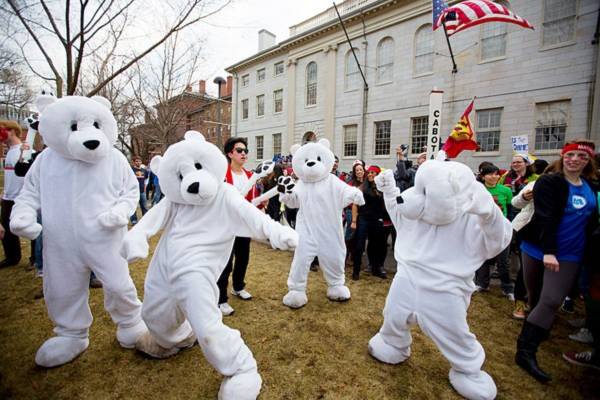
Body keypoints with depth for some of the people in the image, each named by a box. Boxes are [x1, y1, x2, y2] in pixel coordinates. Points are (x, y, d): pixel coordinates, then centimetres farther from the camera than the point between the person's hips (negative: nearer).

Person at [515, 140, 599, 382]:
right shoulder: (548, 182, -9)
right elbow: (545, 217, -17)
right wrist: (548, 251, -24)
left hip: (570, 255, 3)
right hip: (538, 250, -3)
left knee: (551, 301, -6)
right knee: (536, 298, 9)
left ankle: (526, 352, 4)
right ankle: (525, 350, 22)